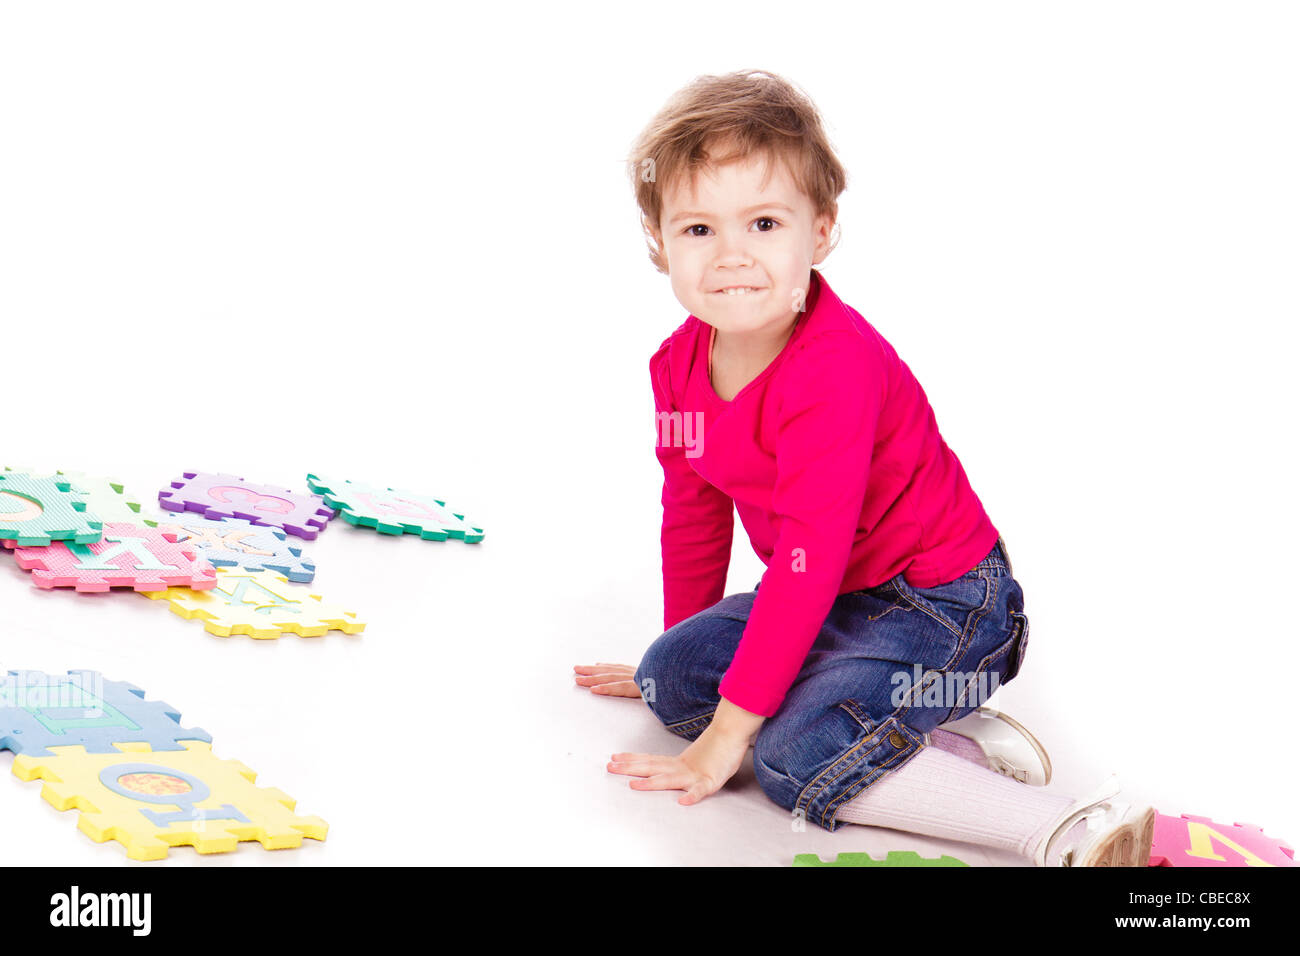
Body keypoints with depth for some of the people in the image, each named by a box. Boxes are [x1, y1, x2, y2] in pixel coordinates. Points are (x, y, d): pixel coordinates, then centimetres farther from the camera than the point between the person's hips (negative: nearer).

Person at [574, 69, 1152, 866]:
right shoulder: (680, 365, -2)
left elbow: (808, 555, -29)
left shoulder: (835, 367, -28)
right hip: (835, 594, 9)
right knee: (669, 680, 3)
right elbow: (692, 515, 13)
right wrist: (683, 648, 23)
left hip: (942, 601, -9)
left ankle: (1074, 833, -28)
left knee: (796, 759, -26)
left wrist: (730, 730, -26)